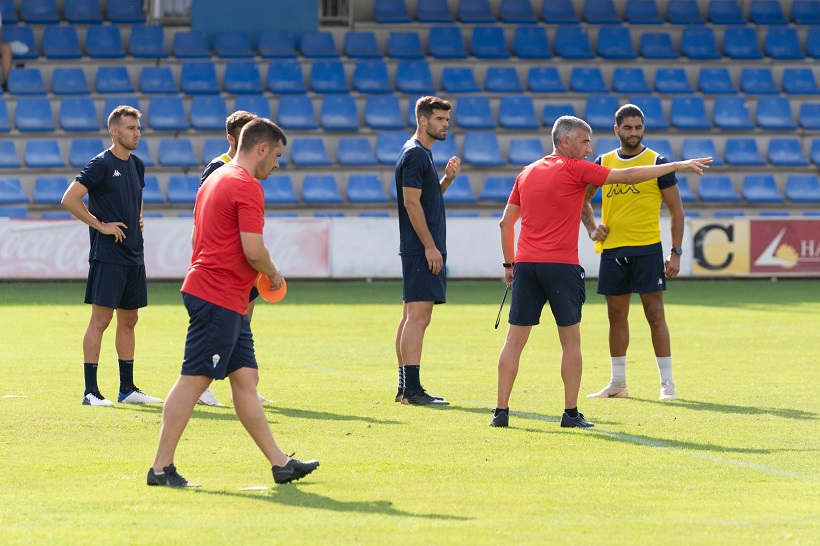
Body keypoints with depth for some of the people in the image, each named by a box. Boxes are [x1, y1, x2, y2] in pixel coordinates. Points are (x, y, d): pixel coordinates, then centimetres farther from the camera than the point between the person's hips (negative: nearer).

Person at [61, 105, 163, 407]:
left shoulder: (137, 165, 14)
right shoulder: (101, 164, -10)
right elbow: (69, 199, -17)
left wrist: (138, 219, 14)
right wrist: (100, 225, -14)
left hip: (133, 255, 8)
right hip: (107, 254, -8)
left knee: (128, 320, 11)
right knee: (100, 319, -8)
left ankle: (127, 388, 18)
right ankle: (90, 391, -7)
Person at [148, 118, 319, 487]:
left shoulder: (215, 180, 18)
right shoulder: (247, 186, -13)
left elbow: (197, 238, 24)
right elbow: (254, 250, -19)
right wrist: (274, 275, 0)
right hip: (220, 300, -11)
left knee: (245, 378, 9)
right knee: (193, 380, -8)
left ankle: (280, 463, 11)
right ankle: (161, 468, -6)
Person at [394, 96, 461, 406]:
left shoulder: (422, 154, 18)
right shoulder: (415, 154, -12)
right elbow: (411, 202, -18)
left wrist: (447, 179, 7)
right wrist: (430, 246, -19)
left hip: (423, 250, 10)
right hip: (421, 249, -10)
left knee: (411, 317, 11)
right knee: (418, 316, -12)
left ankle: (405, 388, 15)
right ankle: (411, 389, -15)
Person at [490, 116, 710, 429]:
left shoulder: (527, 173, 14)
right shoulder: (575, 169, -2)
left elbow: (505, 223, 16)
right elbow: (628, 176, -2)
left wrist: (509, 264, 23)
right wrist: (678, 166, 4)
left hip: (526, 263, 5)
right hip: (561, 266, -5)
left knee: (515, 340, 4)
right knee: (571, 340, 5)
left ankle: (501, 411, 1)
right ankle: (571, 413, 5)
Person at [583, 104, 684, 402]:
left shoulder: (657, 163, -2)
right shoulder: (603, 163, 8)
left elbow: (676, 209, -1)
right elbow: (583, 198, 23)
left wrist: (676, 252, -7)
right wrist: (591, 227, 6)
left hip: (647, 249, -4)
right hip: (612, 250, 4)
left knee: (655, 313, -6)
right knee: (616, 315, 8)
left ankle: (667, 383, -2)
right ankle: (617, 383, 16)